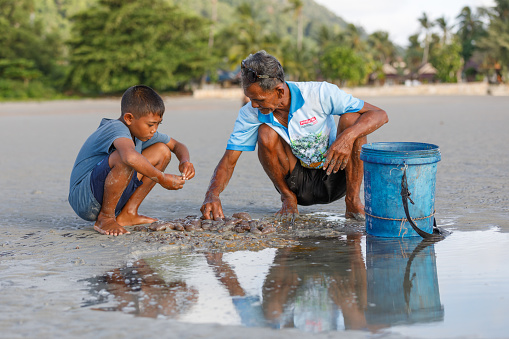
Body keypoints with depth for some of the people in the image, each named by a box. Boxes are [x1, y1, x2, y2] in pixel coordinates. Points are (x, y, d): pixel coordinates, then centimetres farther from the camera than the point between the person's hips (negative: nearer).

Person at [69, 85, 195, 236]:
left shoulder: (143, 131, 5)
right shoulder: (117, 129, -23)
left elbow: (177, 146, 18)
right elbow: (131, 157, -46)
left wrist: (185, 161, -6)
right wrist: (162, 179, -33)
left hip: (112, 196, 9)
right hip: (83, 200, -9)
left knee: (162, 151, 5)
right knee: (124, 157, -36)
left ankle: (128, 214, 4)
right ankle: (105, 218, -17)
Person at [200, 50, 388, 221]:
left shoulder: (319, 93, -22)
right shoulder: (250, 113, -16)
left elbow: (380, 115, -21)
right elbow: (228, 163, -13)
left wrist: (348, 136, -41)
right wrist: (212, 195, -33)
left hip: (334, 179, -1)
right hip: (297, 183, 1)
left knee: (351, 118, -27)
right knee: (266, 134, -26)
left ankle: (353, 200, -13)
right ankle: (288, 198, -3)